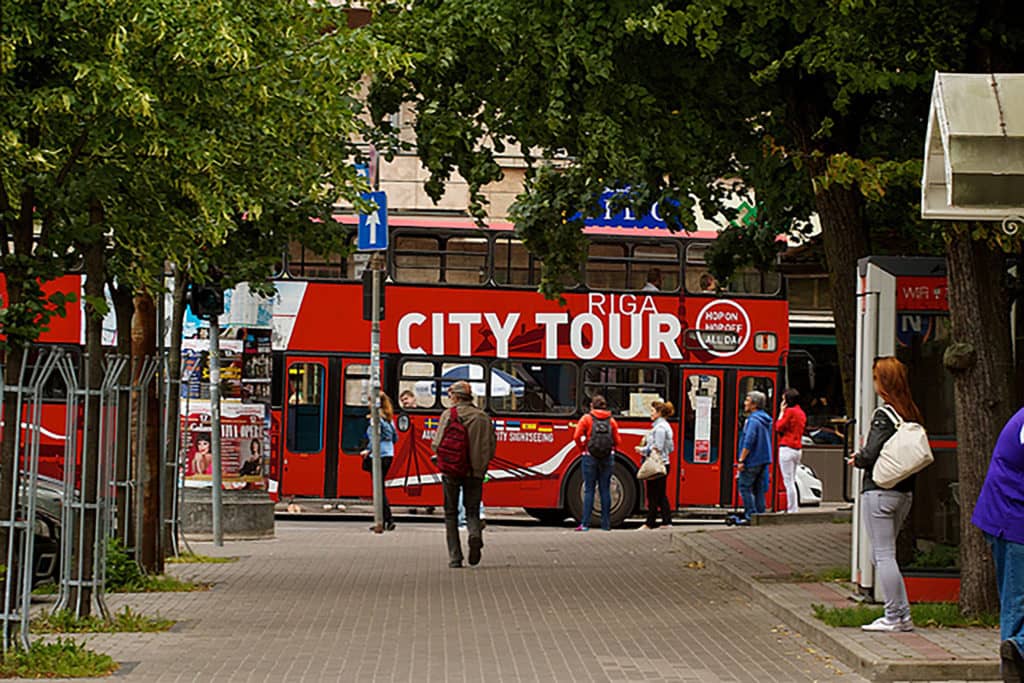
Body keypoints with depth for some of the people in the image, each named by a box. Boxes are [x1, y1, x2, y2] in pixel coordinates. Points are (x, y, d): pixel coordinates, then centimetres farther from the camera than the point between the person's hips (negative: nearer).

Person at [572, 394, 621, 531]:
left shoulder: (586, 419, -3)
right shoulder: (611, 420, 5)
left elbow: (577, 437, -11)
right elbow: (617, 441, 4)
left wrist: (582, 449, 2)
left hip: (590, 457, -2)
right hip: (608, 458, 2)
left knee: (589, 490, 0)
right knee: (605, 490, 7)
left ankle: (585, 524, -4)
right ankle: (606, 524, 9)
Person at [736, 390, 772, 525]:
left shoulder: (753, 420, -16)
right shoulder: (766, 420, 14)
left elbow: (748, 442, -21)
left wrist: (741, 460, -18)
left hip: (752, 460, -9)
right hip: (764, 460, 9)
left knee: (745, 487, -3)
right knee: (759, 489, 12)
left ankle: (750, 515, -8)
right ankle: (760, 514, 12)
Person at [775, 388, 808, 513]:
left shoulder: (790, 411, -11)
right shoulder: (801, 412, 15)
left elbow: (779, 427, -9)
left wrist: (781, 412, 1)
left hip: (787, 448, -9)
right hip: (798, 449, 9)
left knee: (788, 481, -6)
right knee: (792, 481, 16)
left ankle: (792, 510, -8)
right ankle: (795, 509, 16)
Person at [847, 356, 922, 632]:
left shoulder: (883, 414, -14)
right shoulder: (912, 414, 9)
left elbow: (872, 454, -20)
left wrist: (857, 458, 2)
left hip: (880, 492, -8)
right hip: (905, 492, 8)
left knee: (883, 555, -3)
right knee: (881, 555, 15)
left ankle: (894, 617, -2)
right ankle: (902, 615, 13)